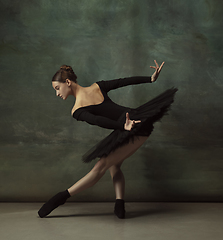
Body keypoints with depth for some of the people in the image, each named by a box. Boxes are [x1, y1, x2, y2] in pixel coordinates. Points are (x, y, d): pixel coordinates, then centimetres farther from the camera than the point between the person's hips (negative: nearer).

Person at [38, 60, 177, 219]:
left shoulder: (77, 111, -6)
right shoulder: (97, 86, 11)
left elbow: (99, 121, -22)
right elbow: (125, 81, 9)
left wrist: (123, 126, -29)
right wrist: (151, 78, 12)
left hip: (133, 132, -7)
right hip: (141, 120, 7)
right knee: (114, 165, 18)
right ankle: (120, 205, 6)